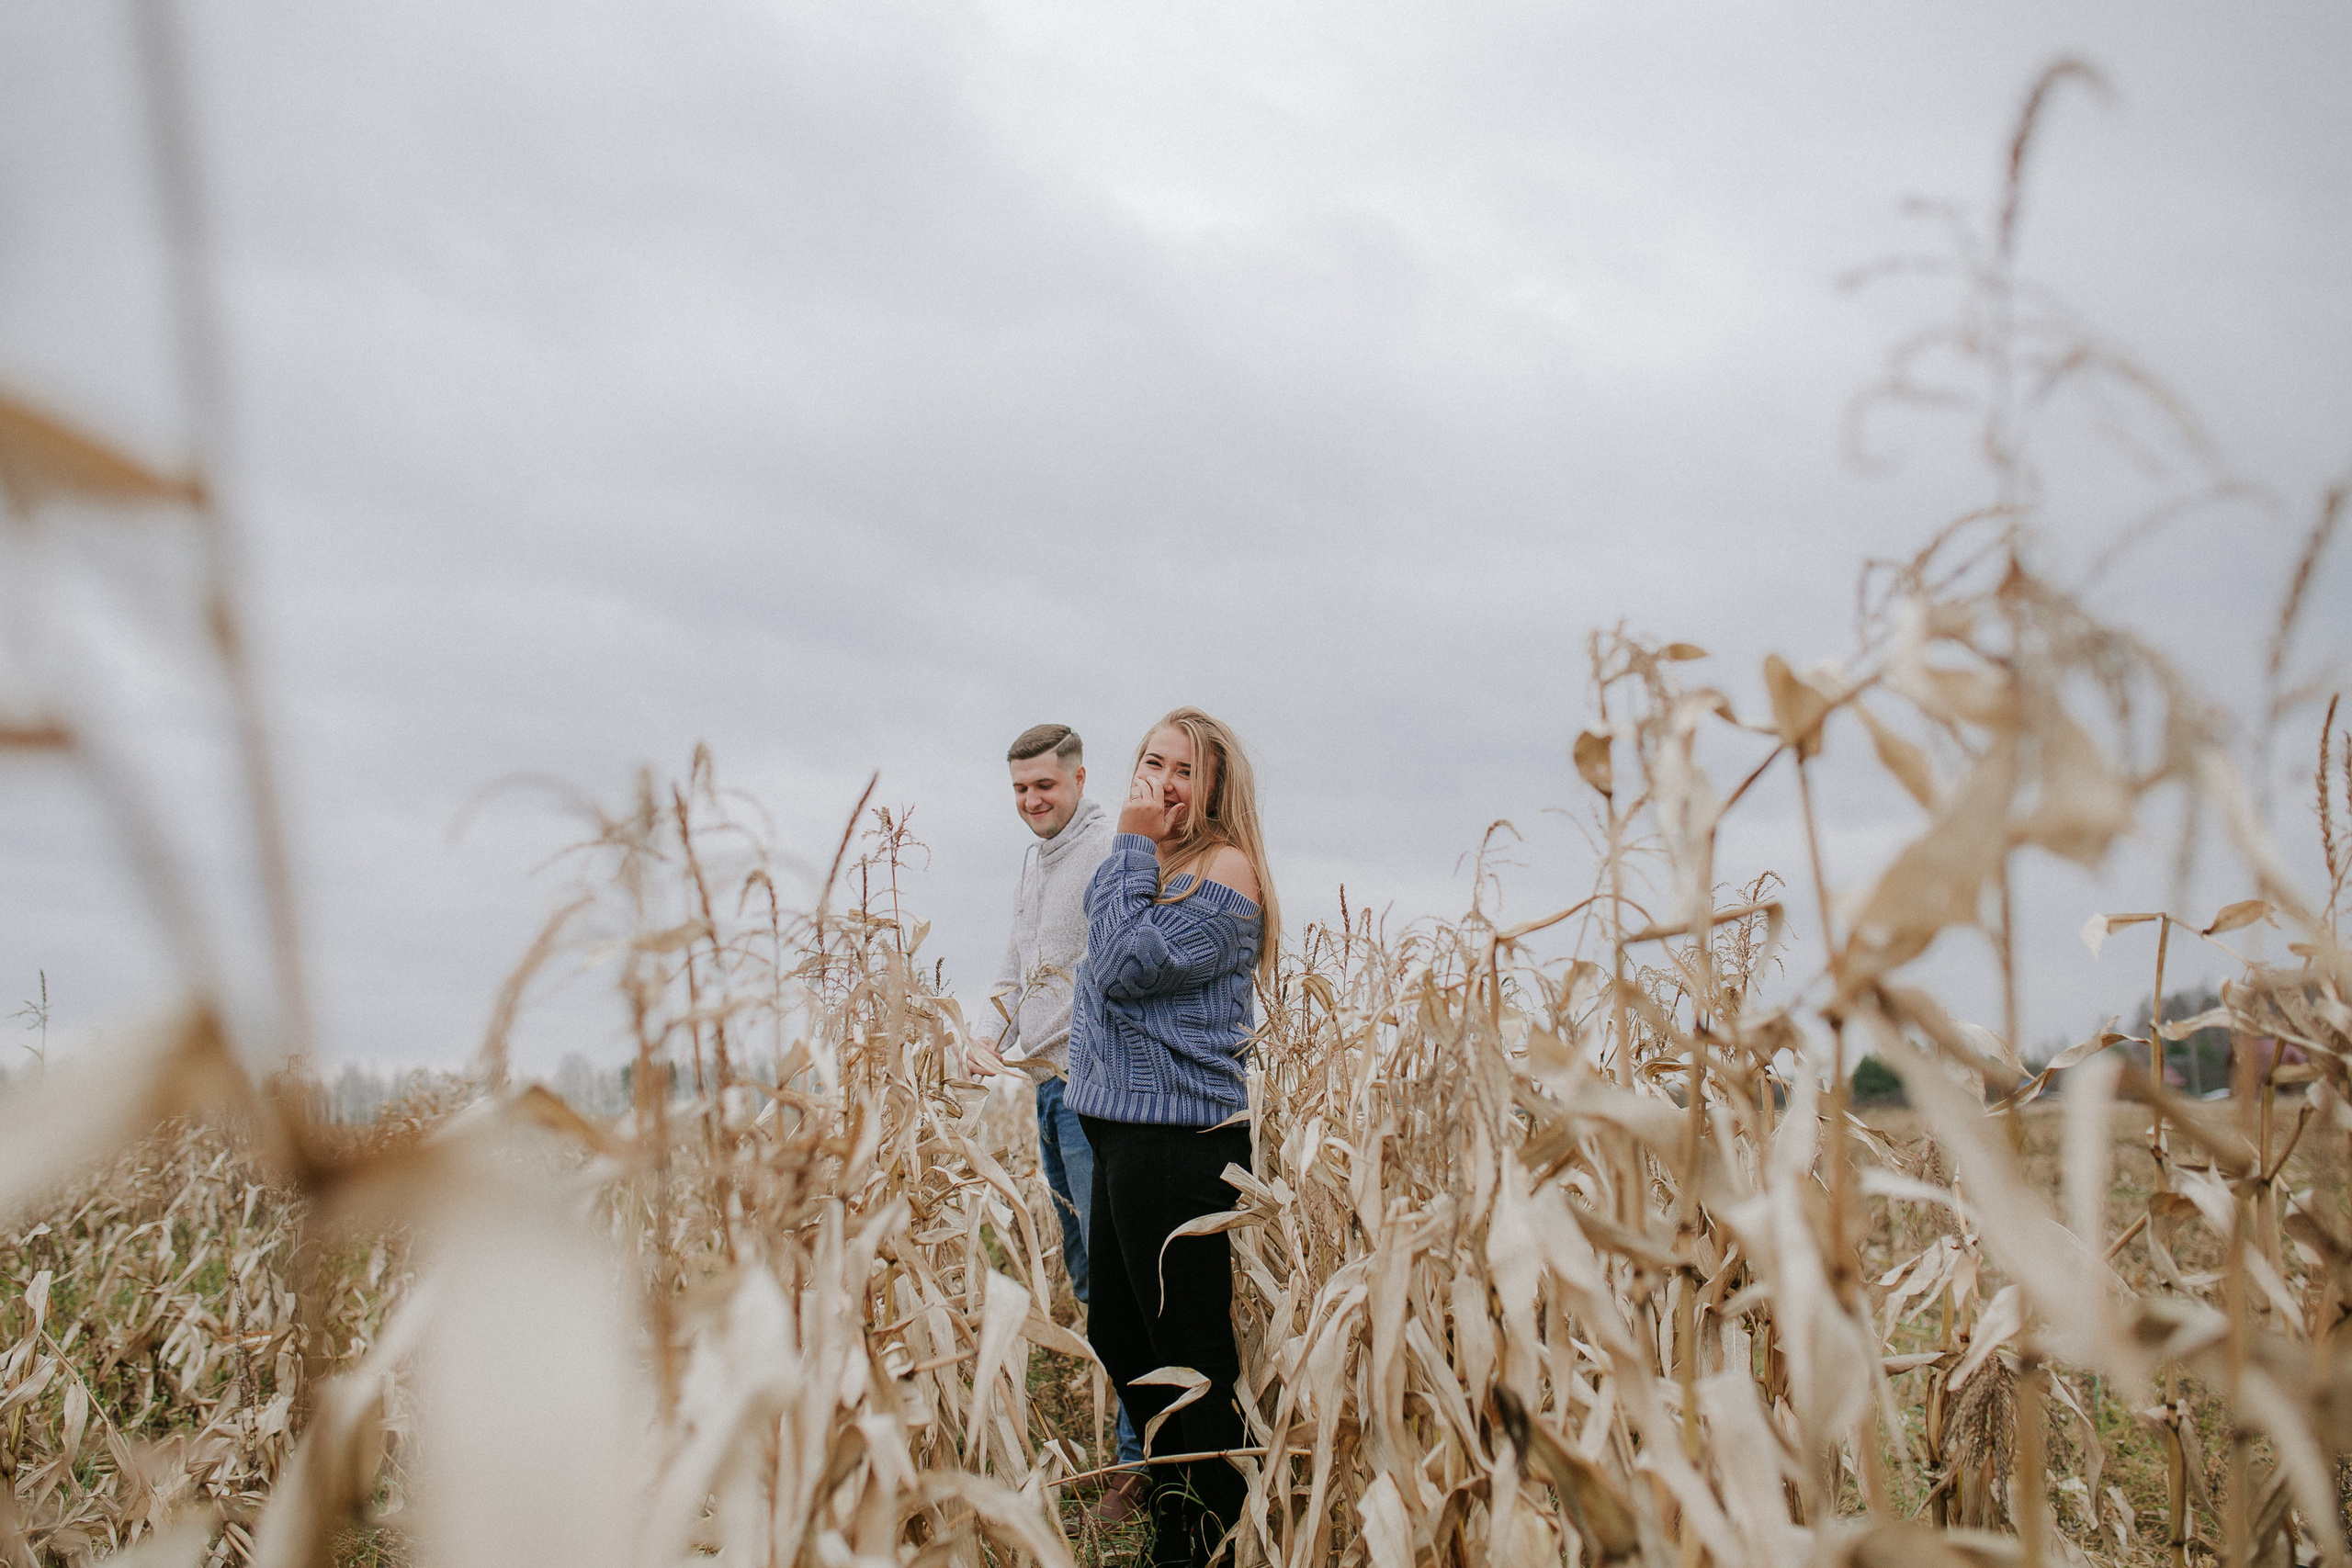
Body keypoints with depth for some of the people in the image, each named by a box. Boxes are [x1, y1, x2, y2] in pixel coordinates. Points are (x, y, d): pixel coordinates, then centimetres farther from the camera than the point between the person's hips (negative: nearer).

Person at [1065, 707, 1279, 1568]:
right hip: (1119, 1126, 10)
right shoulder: (1150, 866, 16)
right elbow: (1102, 982, 22)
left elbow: (1124, 969, -18)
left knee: (1189, 1356, -2)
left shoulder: (1226, 869, -11)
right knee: (1118, 1336, 18)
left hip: (1179, 1140, -10)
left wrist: (1133, 849, -13)